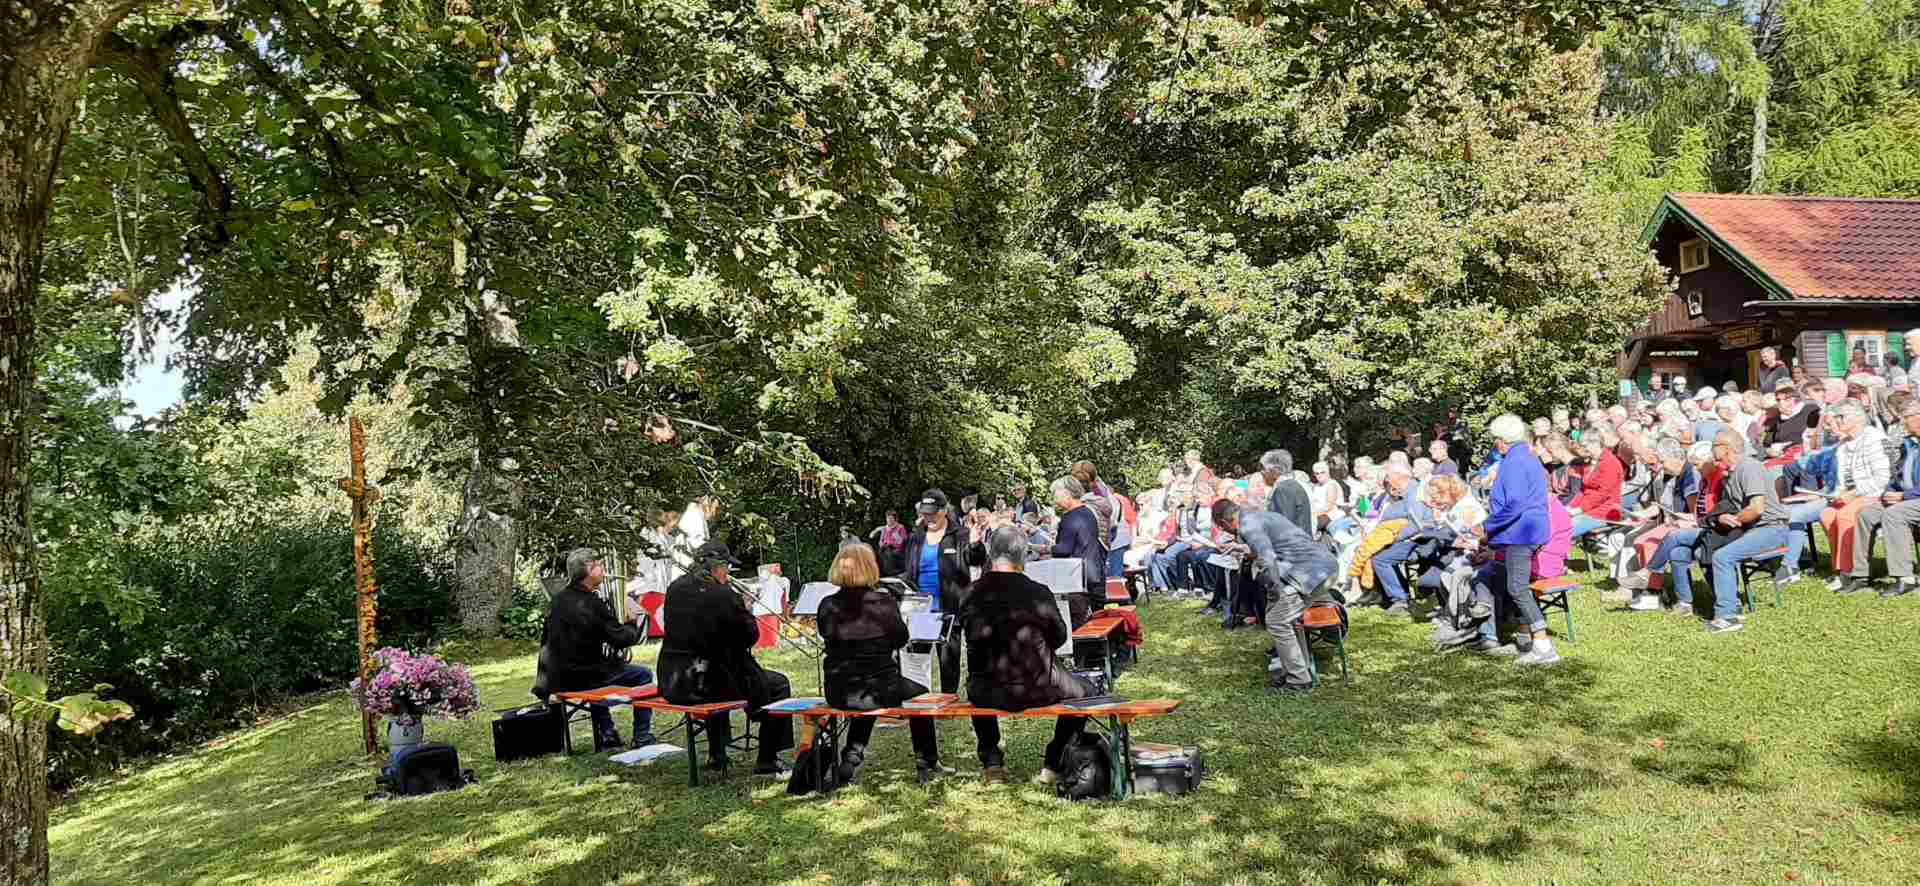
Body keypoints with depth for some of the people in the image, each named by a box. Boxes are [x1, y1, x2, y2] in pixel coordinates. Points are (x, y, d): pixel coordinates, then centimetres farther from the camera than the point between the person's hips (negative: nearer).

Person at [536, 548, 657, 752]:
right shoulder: (593, 604, -20)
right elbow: (621, 639, -16)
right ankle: (642, 739, 12)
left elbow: (546, 640, 16)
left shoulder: (558, 600, 5)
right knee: (643, 675, 7)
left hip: (558, 678, 8)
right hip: (582, 677, -8)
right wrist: (633, 621, 2)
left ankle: (607, 738, 39)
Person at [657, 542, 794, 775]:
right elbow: (751, 636, -8)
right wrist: (746, 611, 9)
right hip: (708, 683, -7)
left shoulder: (675, 589, 3)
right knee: (779, 685, 10)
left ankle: (717, 755, 41)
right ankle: (767, 762, 11)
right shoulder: (724, 596, -17)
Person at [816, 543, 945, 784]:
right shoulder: (884, 602, -13)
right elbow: (901, 639, 2)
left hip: (839, 693, 3)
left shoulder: (828, 606, -7)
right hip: (881, 690, -3)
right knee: (919, 693, 26)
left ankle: (852, 755, 30)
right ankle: (927, 765, 32)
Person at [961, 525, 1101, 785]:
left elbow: (972, 641, 4)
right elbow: (1059, 637, 4)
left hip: (990, 693, 3)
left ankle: (992, 763, 34)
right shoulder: (1038, 593, -11)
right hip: (1038, 688, -2)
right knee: (1086, 691, 24)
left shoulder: (973, 595, -6)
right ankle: (1053, 766, 23)